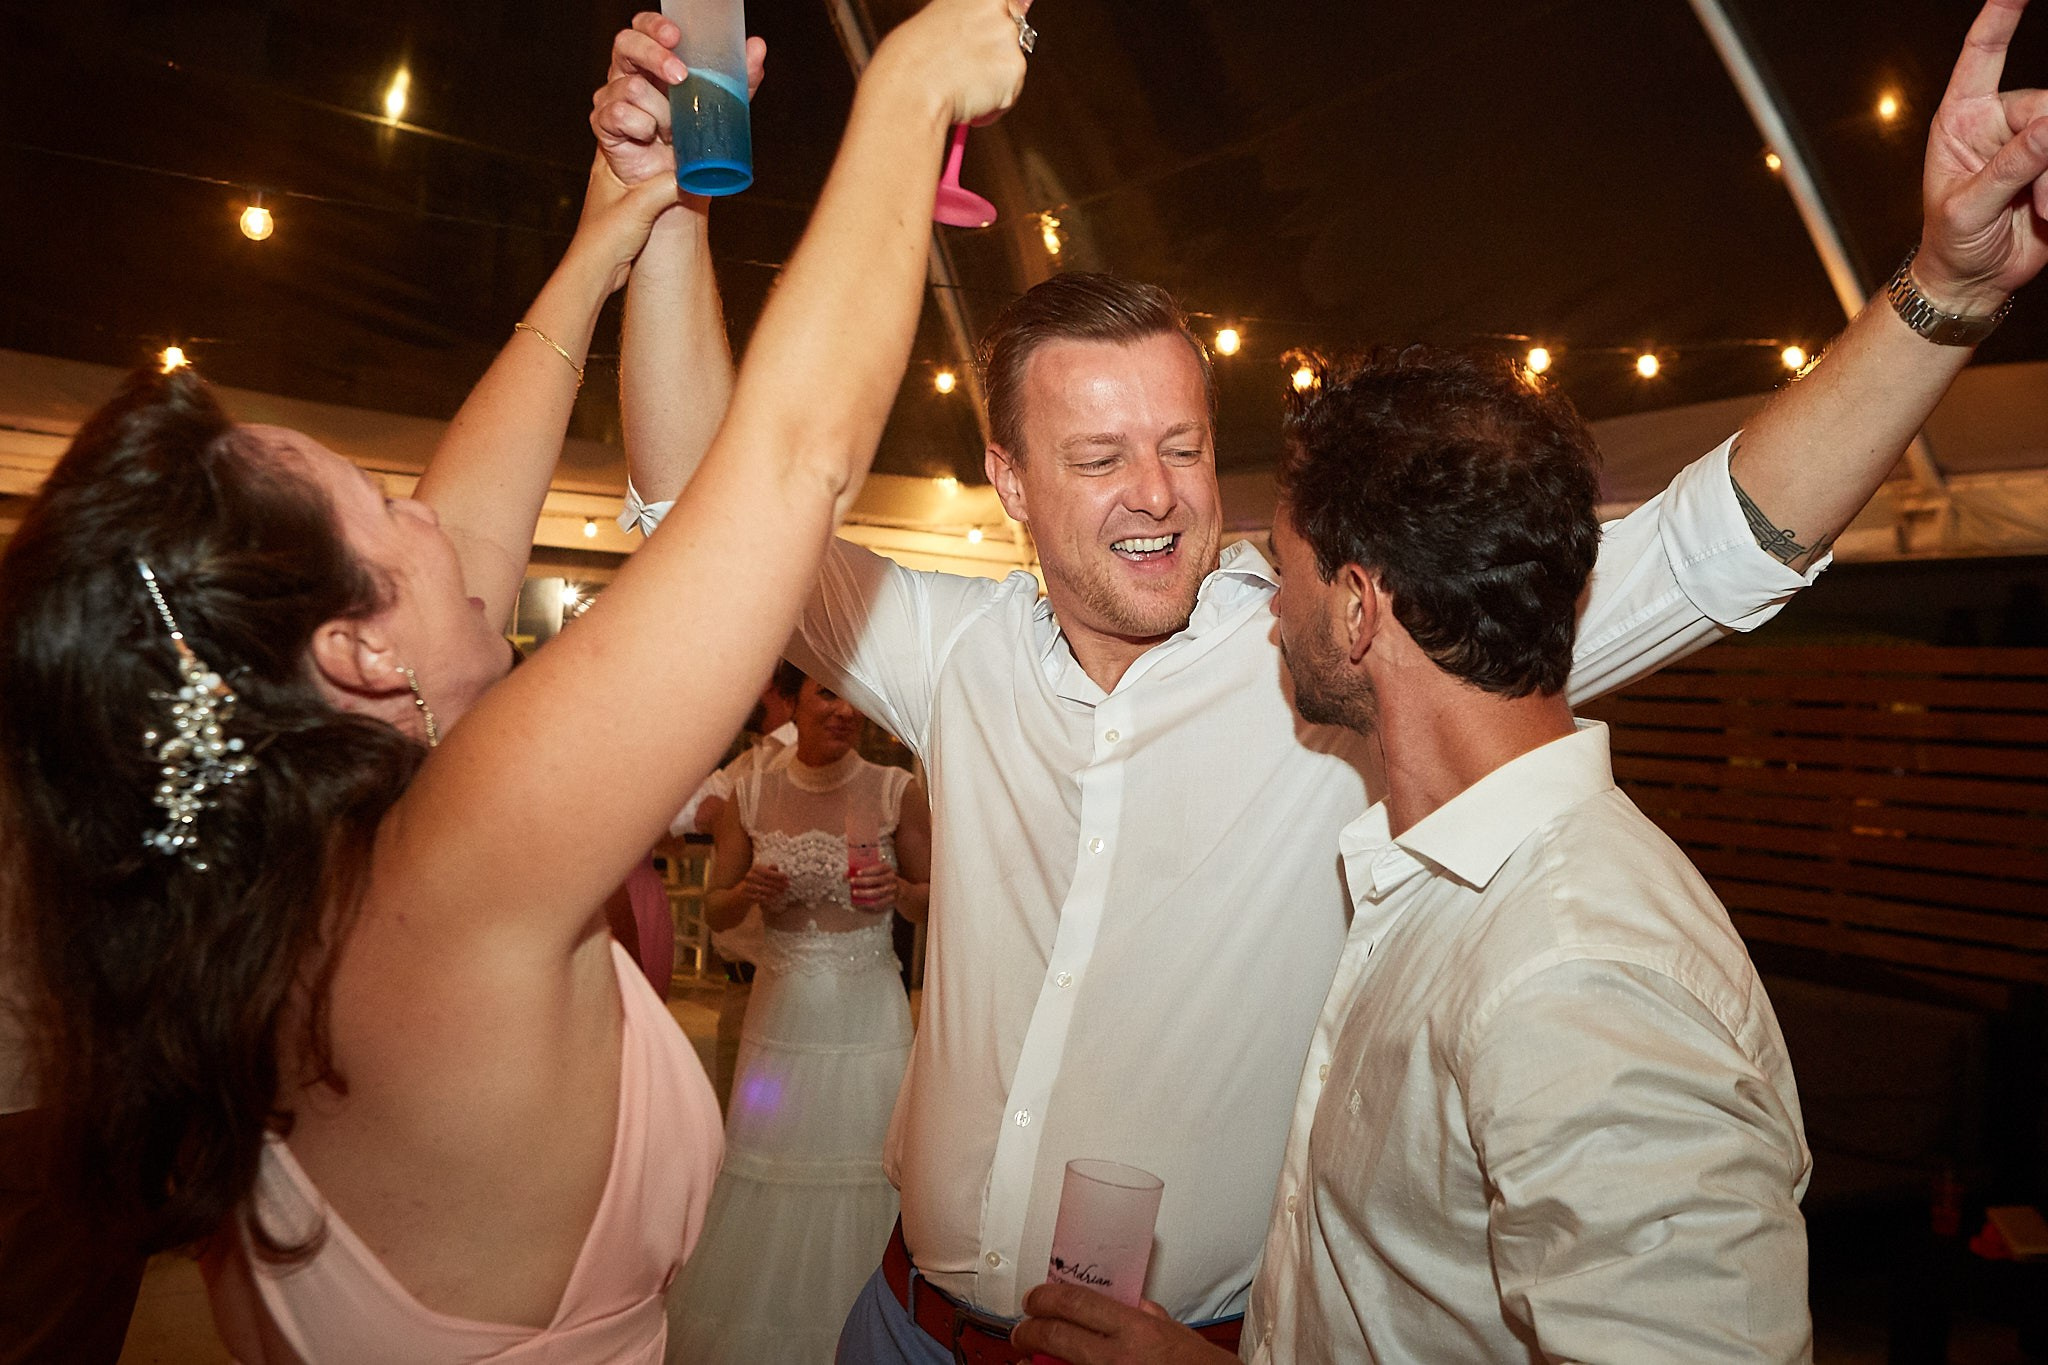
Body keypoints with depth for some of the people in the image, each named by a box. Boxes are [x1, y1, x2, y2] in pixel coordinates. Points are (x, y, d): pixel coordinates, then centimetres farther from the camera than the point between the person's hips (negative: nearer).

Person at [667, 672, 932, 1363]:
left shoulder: (896, 790, -4)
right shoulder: (751, 793, 0)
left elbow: (934, 901, 5)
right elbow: (716, 911, 9)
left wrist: (898, 891, -16)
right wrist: (751, 890, -13)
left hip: (868, 1019, -1)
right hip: (782, 1014, 2)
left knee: (860, 1188, 5)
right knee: (765, 1190, 10)